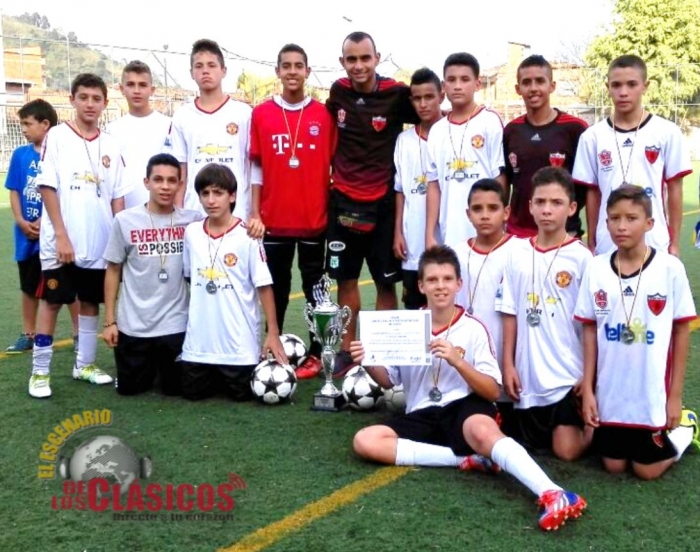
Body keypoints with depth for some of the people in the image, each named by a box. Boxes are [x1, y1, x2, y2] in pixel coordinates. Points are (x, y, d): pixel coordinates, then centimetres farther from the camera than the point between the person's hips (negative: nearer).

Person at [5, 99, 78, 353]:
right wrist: (21, 221, -8)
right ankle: (28, 335, 26)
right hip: (28, 233, 4)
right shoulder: (20, 155, 4)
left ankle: (79, 333, 17)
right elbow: (14, 191, 6)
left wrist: (46, 221, -15)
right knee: (29, 287, 14)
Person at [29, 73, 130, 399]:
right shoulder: (57, 137, -3)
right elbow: (47, 188, -7)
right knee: (52, 301, 2)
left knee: (90, 301, 11)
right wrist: (61, 235, -14)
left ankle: (84, 364, 24)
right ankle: (40, 372, 10)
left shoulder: (111, 145, 8)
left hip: (100, 243, 4)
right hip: (61, 242, -4)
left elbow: (117, 197, 9)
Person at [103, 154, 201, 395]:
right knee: (130, 388, 10)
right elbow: (113, 271, 2)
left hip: (176, 324, 0)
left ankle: (162, 364, 42)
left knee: (175, 388, 8)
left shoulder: (192, 220, -4)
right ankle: (151, 365, 43)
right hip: (133, 325, 0)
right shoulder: (125, 220, -5)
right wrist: (109, 321, 1)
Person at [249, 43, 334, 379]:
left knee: (315, 286, 7)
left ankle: (315, 353, 16)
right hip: (273, 220, 1)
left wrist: (333, 210, 1)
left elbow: (333, 165, 5)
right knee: (276, 288, 10)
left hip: (314, 219, -1)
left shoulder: (323, 115, 1)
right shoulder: (261, 114, 3)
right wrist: (254, 212, -1)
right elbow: (256, 167, 4)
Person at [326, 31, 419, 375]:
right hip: (343, 201, 4)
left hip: (383, 202, -3)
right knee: (345, 279, 11)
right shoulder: (338, 92, 2)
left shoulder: (397, 95, -11)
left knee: (386, 282, 5)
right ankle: (346, 350, 23)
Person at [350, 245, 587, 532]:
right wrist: (369, 364, -9)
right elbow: (389, 380, 14)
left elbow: (493, 391, -6)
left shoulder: (473, 328, -3)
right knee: (364, 441, -22)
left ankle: (552, 495, -50)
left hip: (465, 407, -4)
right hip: (422, 416, 4)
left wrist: (457, 361, -22)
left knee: (482, 431, -40)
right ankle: (467, 458, -22)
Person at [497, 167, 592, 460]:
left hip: (569, 373, -3)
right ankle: (578, 424, 40)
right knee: (533, 443, 13)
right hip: (529, 373, 4)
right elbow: (510, 313, 5)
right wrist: (508, 364, 2)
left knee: (567, 450, -3)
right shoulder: (517, 253, 1)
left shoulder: (581, 257, -8)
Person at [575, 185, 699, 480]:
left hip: (653, 392, -3)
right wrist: (587, 388, -1)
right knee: (614, 466, 12)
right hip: (609, 391, 3)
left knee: (647, 471, 7)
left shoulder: (670, 268, -11)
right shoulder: (596, 268, -5)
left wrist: (675, 395, -4)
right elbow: (589, 330, 2)